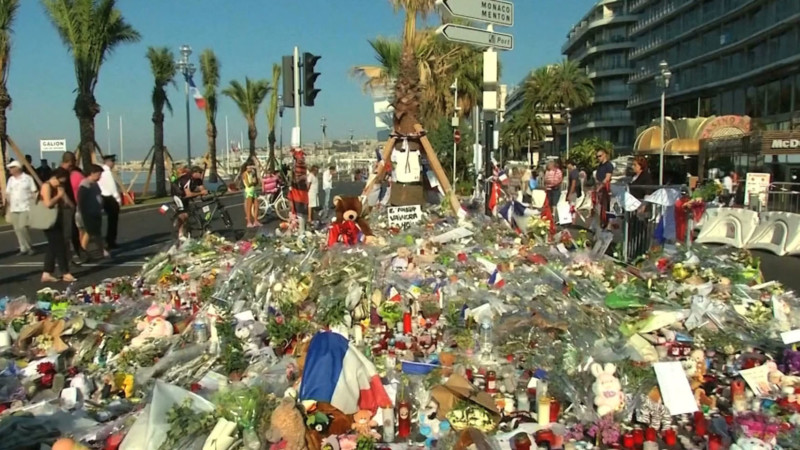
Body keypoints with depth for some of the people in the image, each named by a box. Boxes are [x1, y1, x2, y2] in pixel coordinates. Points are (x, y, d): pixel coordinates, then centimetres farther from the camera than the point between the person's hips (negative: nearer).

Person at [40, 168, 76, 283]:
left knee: (53, 247, 10)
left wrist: (63, 194, -3)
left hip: (56, 220, 9)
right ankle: (65, 273, -2)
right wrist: (59, 195, -13)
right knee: (59, 246, -7)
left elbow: (65, 204, 13)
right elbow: (48, 203, -24)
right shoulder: (46, 186, -11)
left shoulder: (58, 187, 14)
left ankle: (47, 274, 14)